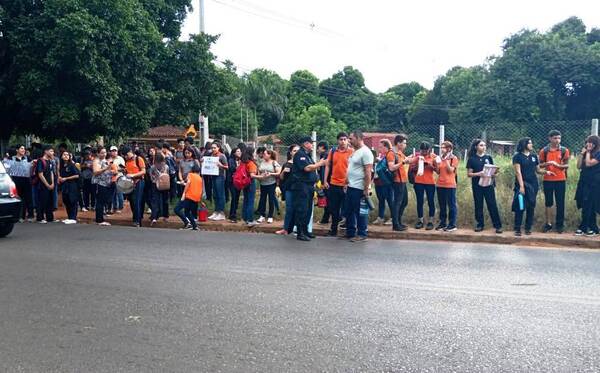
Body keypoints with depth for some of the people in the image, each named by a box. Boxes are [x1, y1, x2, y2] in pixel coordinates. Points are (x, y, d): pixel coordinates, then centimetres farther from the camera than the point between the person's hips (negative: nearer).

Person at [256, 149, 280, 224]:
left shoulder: (274, 163, -4)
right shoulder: (262, 163, 9)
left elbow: (279, 173, -7)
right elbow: (258, 172, 15)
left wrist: (271, 174, -17)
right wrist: (259, 176, -4)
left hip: (271, 183, -4)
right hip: (263, 183, 4)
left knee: (271, 199, 2)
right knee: (262, 199, 8)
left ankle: (270, 217, 11)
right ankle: (262, 216, 16)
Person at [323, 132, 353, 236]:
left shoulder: (351, 152, -5)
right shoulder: (332, 151, 6)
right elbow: (328, 166, 9)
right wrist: (325, 181, 4)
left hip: (346, 185, -4)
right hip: (333, 184, 4)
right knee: (333, 208, 13)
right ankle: (333, 229, 25)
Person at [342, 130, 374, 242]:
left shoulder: (365, 152, -15)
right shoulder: (355, 152, 15)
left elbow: (368, 172, -20)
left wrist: (366, 189, -22)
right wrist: (346, 183, 19)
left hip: (359, 188, -10)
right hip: (351, 187, 10)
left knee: (360, 212, -1)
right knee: (349, 211, 15)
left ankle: (362, 234, 9)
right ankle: (350, 233, 25)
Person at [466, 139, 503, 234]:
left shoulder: (488, 157, 8)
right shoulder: (472, 159, 1)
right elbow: (469, 174, -1)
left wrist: (494, 173, -11)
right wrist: (478, 174, -18)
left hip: (489, 184, 1)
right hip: (477, 185, -1)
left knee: (492, 205, -2)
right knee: (478, 205, 5)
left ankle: (498, 225, 1)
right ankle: (480, 224, 16)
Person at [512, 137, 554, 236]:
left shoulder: (534, 156, 10)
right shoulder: (517, 156, -4)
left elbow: (538, 170, 16)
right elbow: (518, 172, -10)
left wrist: (546, 172, -4)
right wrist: (521, 186, -17)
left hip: (533, 185, 5)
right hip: (522, 185, -5)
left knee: (531, 207, 6)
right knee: (520, 208, -5)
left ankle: (528, 228, 15)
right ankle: (517, 229, 0)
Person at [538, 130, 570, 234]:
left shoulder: (564, 150, 0)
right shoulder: (544, 150, 1)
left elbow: (567, 165, -1)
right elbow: (540, 165, 6)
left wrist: (558, 165, -21)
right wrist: (546, 164, -16)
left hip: (560, 180, 0)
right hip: (547, 180, 1)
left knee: (560, 203, 2)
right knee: (548, 202, 6)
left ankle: (559, 224, 10)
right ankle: (548, 223, 13)